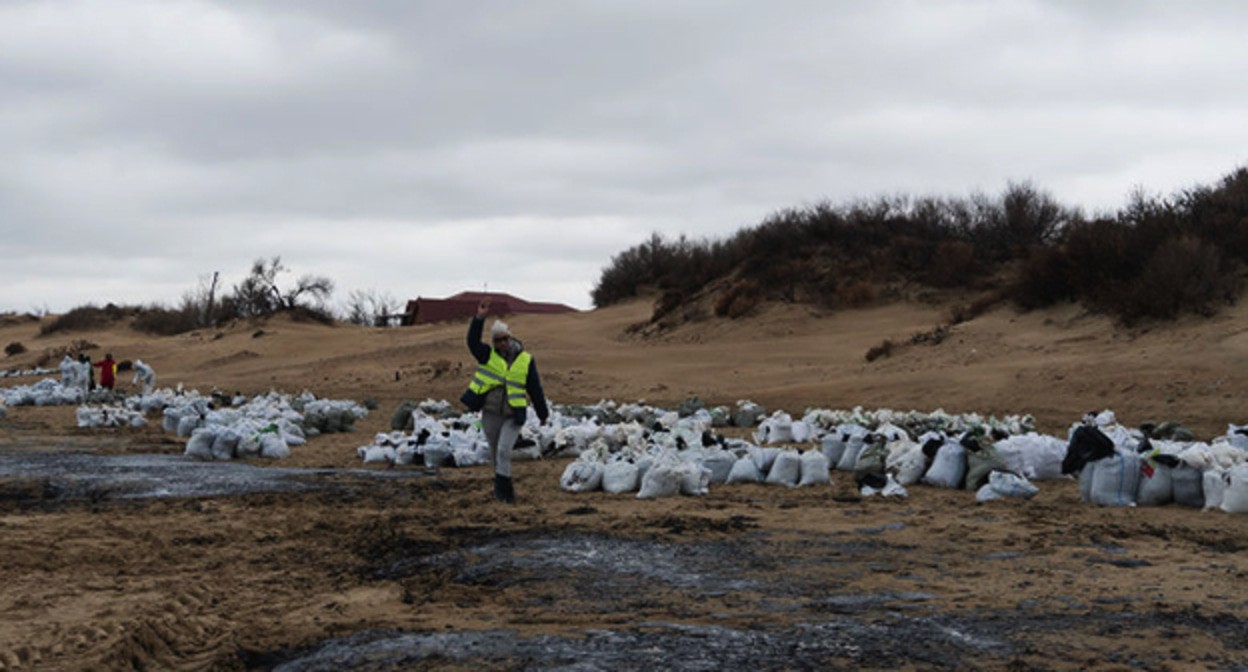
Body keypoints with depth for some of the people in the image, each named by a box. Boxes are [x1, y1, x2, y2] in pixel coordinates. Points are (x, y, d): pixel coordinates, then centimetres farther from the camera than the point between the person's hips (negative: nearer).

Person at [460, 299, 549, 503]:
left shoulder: (525, 360, -1)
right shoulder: (488, 355, 1)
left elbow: (535, 389, 4)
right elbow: (473, 342, -17)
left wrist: (543, 414, 7)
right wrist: (479, 318, -28)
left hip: (513, 416, -2)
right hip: (491, 413, 2)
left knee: (504, 450, -16)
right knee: (495, 452, 11)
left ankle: (502, 486, -8)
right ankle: (505, 488, 28)